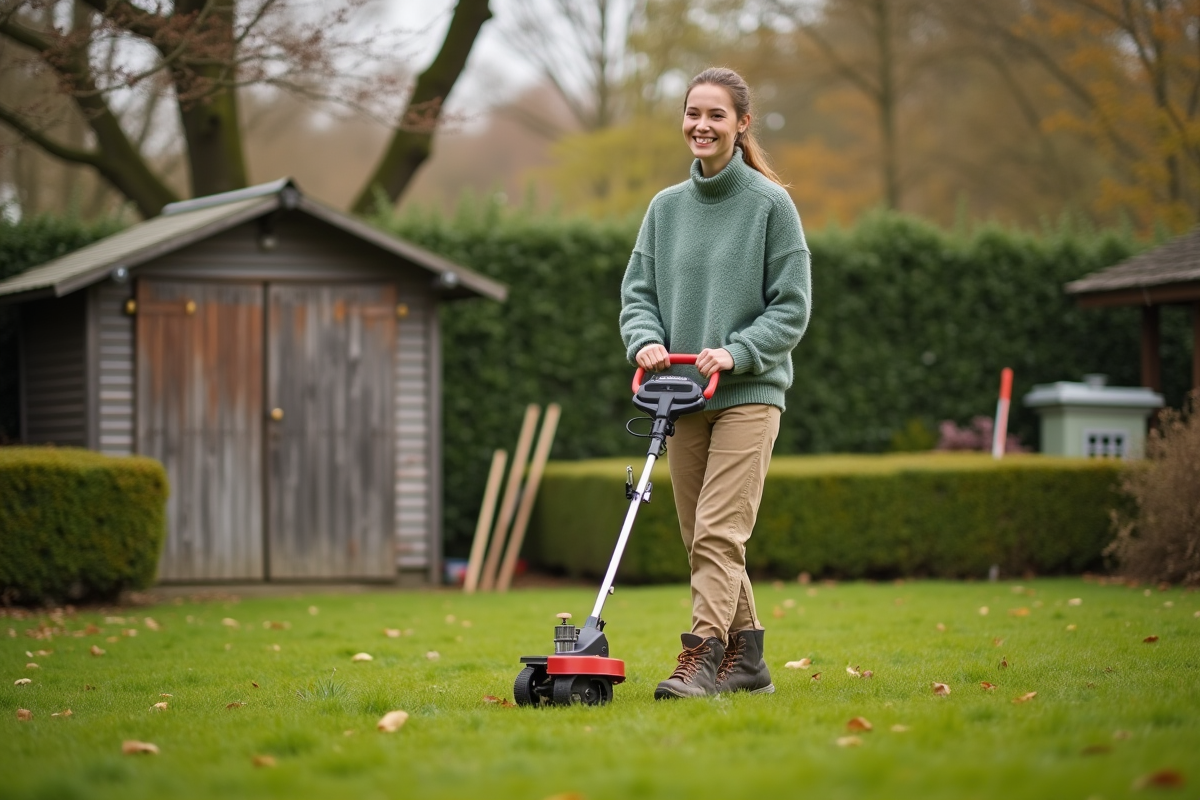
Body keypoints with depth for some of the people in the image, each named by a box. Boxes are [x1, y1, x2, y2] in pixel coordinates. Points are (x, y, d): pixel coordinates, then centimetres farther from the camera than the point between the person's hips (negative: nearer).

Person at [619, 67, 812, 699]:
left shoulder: (771, 205, -3)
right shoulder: (666, 207, 10)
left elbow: (792, 305, -4)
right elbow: (638, 293, 10)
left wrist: (736, 351, -17)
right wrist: (646, 340, -10)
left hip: (748, 392, -5)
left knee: (719, 532, -14)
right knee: (699, 537, 7)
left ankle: (701, 656, -17)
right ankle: (745, 658, 16)